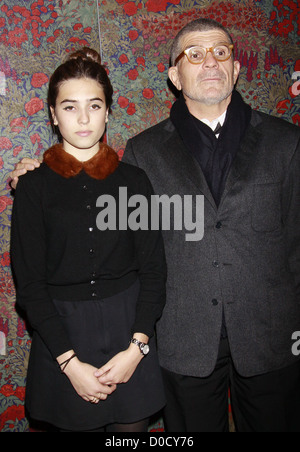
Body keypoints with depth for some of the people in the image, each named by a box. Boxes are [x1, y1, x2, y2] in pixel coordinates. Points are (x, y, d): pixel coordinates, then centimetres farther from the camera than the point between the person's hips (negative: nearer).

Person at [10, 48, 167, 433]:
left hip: (128, 329, 1)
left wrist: (137, 347, -10)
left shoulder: (134, 180, 0)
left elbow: (153, 270, 0)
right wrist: (69, 362, -11)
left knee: (132, 425, 14)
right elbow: (29, 284, -5)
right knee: (77, 423, 15)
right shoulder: (33, 187, -4)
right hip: (62, 333, -1)